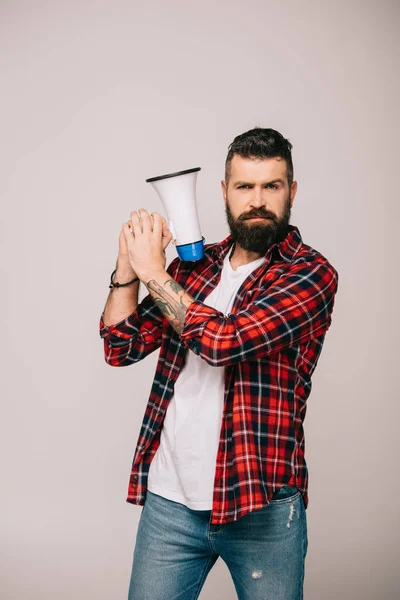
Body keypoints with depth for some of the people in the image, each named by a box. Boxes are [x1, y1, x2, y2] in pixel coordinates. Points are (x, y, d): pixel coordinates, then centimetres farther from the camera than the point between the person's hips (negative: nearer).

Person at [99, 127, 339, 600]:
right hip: (168, 499, 4)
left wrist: (153, 272, -10)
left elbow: (223, 340, -21)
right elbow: (120, 347, 6)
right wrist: (127, 264, -6)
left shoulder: (311, 273, -8)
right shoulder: (194, 264, 8)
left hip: (261, 507, -4)